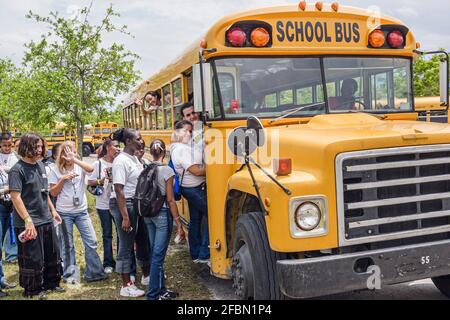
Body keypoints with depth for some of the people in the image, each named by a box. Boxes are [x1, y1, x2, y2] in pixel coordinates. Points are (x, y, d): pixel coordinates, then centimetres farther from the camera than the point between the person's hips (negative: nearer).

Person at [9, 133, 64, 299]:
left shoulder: (40, 166, 10)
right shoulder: (17, 170, -14)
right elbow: (15, 197, -20)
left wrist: (52, 210, 18)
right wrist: (28, 220, -23)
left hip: (46, 220, 8)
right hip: (29, 223, -8)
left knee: (52, 254, 16)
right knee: (33, 259, 3)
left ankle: (51, 283, 33)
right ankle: (33, 289, 21)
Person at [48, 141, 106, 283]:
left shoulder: (79, 167, 1)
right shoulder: (56, 171, -1)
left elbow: (91, 169, -22)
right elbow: (53, 193, -2)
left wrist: (74, 160, -28)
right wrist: (63, 179, -15)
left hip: (81, 211, 2)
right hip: (64, 212, -1)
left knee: (91, 242, 1)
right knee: (68, 245, 7)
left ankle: (94, 272, 11)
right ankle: (70, 274, 19)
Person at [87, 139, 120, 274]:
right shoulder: (98, 164, -4)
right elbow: (90, 182, -3)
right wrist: (102, 180, -18)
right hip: (103, 204, -2)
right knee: (107, 234, 7)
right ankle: (108, 263, 18)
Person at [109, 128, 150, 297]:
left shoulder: (135, 158, 11)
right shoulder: (121, 161, -16)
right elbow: (119, 190, -21)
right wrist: (125, 217, -23)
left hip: (138, 204, 9)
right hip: (125, 205, -9)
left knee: (143, 240, 18)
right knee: (126, 245, 0)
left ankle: (146, 276, 35)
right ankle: (126, 286, 12)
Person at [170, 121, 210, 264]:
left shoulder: (176, 146, 8)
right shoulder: (181, 150, -21)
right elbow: (196, 171, -23)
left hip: (192, 189, 11)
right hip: (196, 190, -11)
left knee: (195, 220, 16)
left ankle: (195, 254, 26)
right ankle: (204, 255, -6)